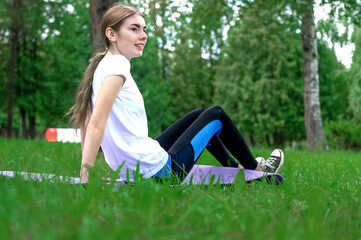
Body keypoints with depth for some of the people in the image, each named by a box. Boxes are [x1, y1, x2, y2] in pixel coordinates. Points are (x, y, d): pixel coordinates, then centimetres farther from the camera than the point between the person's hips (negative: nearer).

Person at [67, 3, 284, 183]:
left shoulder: (102, 66, 8)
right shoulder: (117, 65, -18)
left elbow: (86, 124, 11)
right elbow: (96, 126, -25)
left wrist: (85, 172, 13)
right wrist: (85, 179, -26)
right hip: (159, 171, -9)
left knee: (199, 116, 27)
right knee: (216, 114, 10)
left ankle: (238, 169, 41)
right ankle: (256, 169, 31)